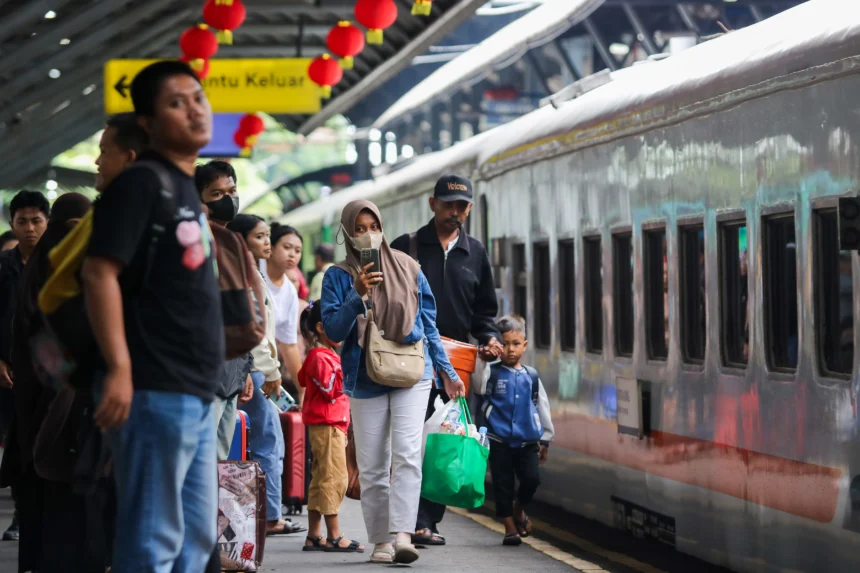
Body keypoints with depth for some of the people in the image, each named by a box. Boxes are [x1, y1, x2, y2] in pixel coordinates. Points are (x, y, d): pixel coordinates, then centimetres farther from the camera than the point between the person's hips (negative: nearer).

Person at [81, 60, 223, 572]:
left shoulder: (188, 190, 19)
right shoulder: (140, 184, -9)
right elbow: (100, 273, -18)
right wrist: (118, 368, -25)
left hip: (195, 394, 10)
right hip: (154, 391, -10)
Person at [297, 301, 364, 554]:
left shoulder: (329, 355, 21)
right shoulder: (320, 357, -11)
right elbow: (331, 389, -20)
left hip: (333, 424, 11)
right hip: (327, 425, -11)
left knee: (321, 479, 10)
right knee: (334, 477, -11)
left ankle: (314, 536, 12)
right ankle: (334, 536, -10)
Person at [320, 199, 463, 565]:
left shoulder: (408, 269, 6)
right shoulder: (339, 277, 3)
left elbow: (428, 325, 12)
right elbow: (333, 330, -5)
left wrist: (447, 372, 14)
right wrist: (356, 295, -19)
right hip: (365, 380, 1)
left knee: (406, 454, -16)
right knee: (371, 466, 2)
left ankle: (403, 535, -24)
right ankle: (381, 541, 10)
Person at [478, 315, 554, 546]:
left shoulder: (531, 376, 9)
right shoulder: (491, 373, 1)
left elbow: (542, 406, 16)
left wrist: (545, 439, 18)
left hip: (527, 440, 2)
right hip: (499, 440, -2)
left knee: (532, 478, -11)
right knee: (503, 484, 2)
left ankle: (519, 509, 20)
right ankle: (510, 528, 16)